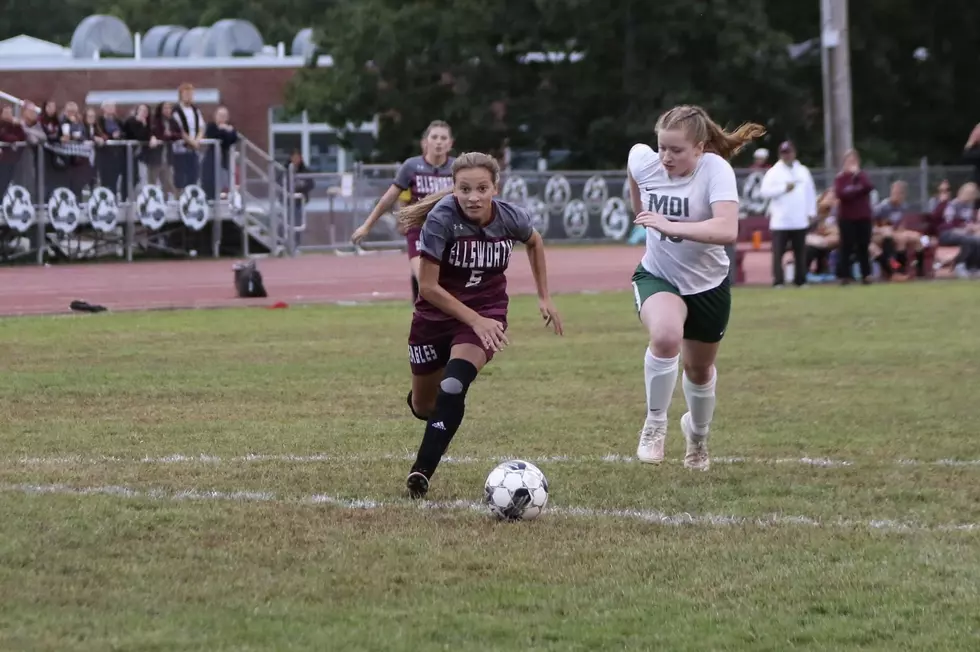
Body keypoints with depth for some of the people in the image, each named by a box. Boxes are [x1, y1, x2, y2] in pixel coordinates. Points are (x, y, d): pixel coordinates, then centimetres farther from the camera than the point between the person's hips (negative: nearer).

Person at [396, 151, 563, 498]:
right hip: (436, 313, 0)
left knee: (452, 387, -26)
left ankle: (422, 472, -21)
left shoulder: (511, 217, -16)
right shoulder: (441, 219, -26)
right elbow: (428, 286, -23)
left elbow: (534, 242, 10)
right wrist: (475, 320, -28)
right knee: (424, 406, 15)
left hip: (486, 313, 0)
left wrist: (544, 297, 11)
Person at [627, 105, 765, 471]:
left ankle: (698, 433, 53)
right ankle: (655, 425, -12)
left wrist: (669, 225, -47)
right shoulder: (643, 161, -17)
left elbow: (727, 231, -43)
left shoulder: (715, 170, -28)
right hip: (657, 276, 0)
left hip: (708, 285, 0)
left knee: (699, 369, 19)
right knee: (666, 335, -33)